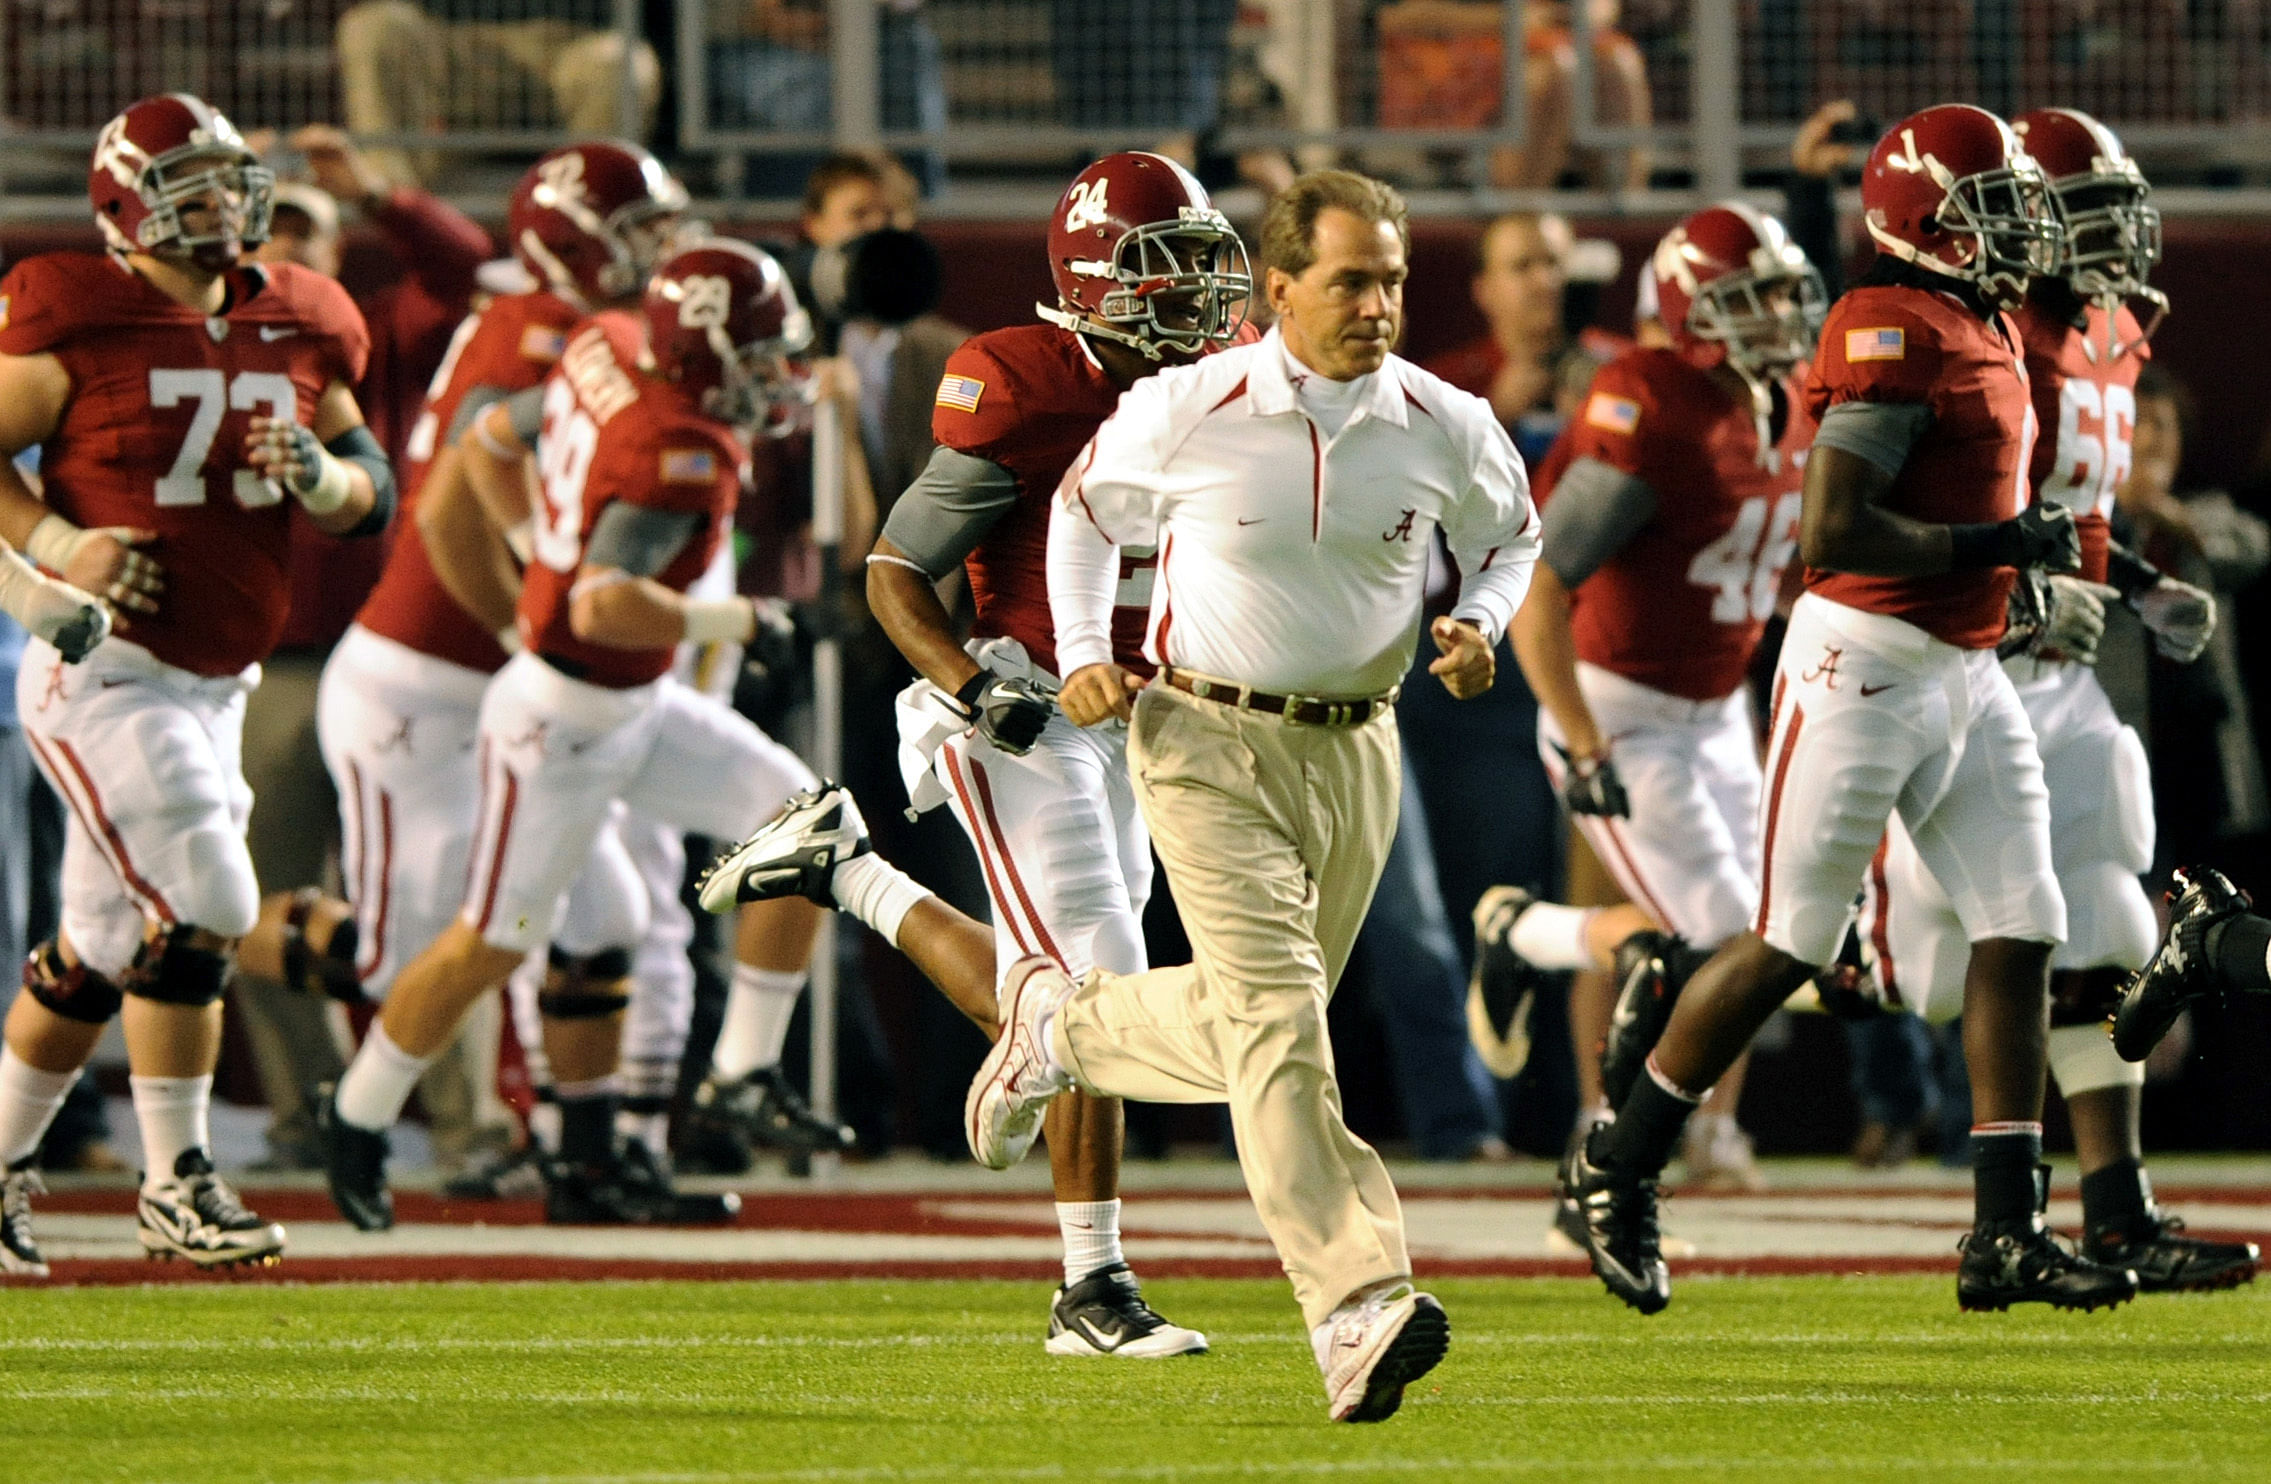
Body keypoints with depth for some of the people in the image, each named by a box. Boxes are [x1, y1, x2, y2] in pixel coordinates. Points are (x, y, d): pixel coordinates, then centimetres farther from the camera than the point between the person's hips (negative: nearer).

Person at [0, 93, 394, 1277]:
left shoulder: (299, 333, 7)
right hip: (103, 674, -7)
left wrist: (322, 476, -9)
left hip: (216, 684, 7)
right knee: (200, 909, -17)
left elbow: (375, 492, 14)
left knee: (107, 942, 14)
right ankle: (176, 1184, -7)